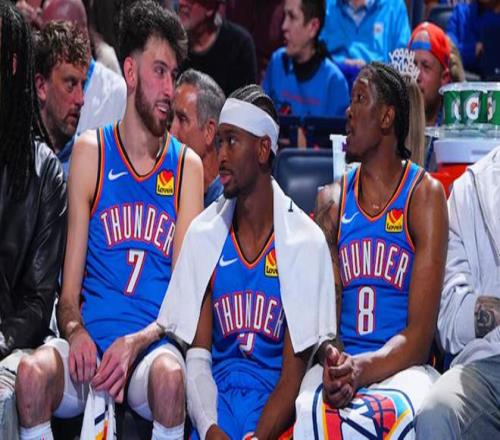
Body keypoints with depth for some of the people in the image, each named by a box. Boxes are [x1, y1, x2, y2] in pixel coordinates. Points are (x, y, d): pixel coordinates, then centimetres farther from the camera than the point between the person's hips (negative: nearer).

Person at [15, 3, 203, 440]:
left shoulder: (187, 166, 10)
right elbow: (70, 284, 6)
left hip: (152, 346, 0)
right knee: (33, 371, -32)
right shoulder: (90, 151, 9)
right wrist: (74, 330, -16)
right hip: (89, 343, 0)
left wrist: (136, 343, -14)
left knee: (169, 373, -36)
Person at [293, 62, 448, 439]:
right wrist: (333, 362, -20)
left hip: (403, 366, -2)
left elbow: (420, 334, -4)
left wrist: (362, 368, -23)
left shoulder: (425, 196, 3)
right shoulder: (333, 201, 15)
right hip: (343, 363, 2)